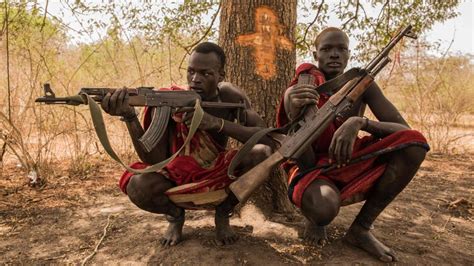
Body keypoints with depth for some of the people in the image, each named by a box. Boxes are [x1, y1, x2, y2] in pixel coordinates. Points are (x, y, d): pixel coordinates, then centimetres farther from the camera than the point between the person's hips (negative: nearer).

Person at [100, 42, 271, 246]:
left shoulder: (229, 96, -11)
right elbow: (154, 160, -24)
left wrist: (217, 123, -36)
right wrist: (129, 117, -40)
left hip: (220, 175, 1)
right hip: (179, 179, -1)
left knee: (263, 153, -25)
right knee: (138, 186, -31)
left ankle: (223, 214, -1)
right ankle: (175, 215, 5)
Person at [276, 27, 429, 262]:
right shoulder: (295, 93, -13)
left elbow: (403, 130, -14)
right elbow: (306, 163, -20)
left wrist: (359, 122, -33)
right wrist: (296, 115, -38)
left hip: (351, 166, 4)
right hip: (313, 170, -4)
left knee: (414, 142, -21)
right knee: (324, 207, -41)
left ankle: (361, 229, -11)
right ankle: (314, 219, 2)